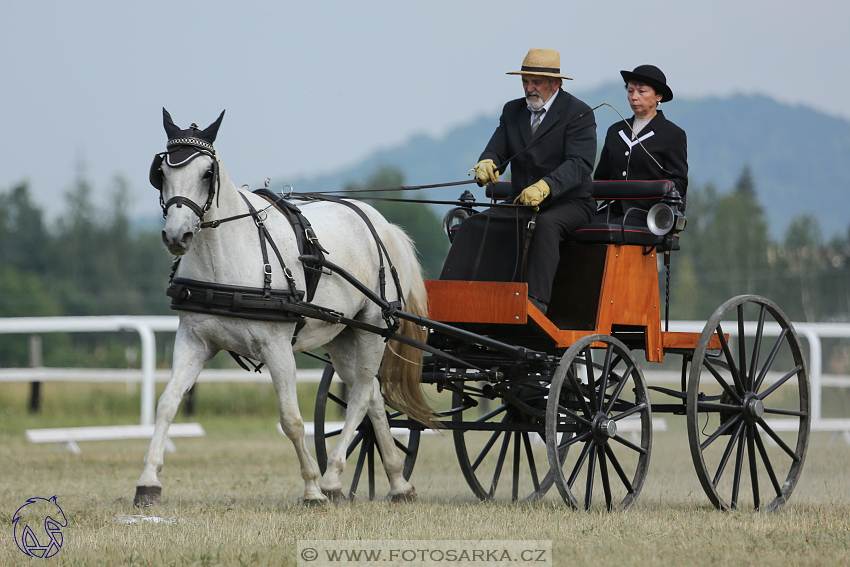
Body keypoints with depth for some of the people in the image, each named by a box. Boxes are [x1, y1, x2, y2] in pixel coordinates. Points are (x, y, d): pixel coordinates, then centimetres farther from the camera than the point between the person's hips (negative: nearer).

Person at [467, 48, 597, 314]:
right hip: (521, 202, 5)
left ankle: (536, 301, -46)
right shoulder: (513, 111, 13)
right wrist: (487, 163, -22)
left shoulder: (578, 114, -6)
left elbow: (580, 163, -20)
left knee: (545, 224, -39)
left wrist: (544, 187, -38)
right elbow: (496, 151, 6)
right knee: (474, 223, -21)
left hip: (569, 204, -5)